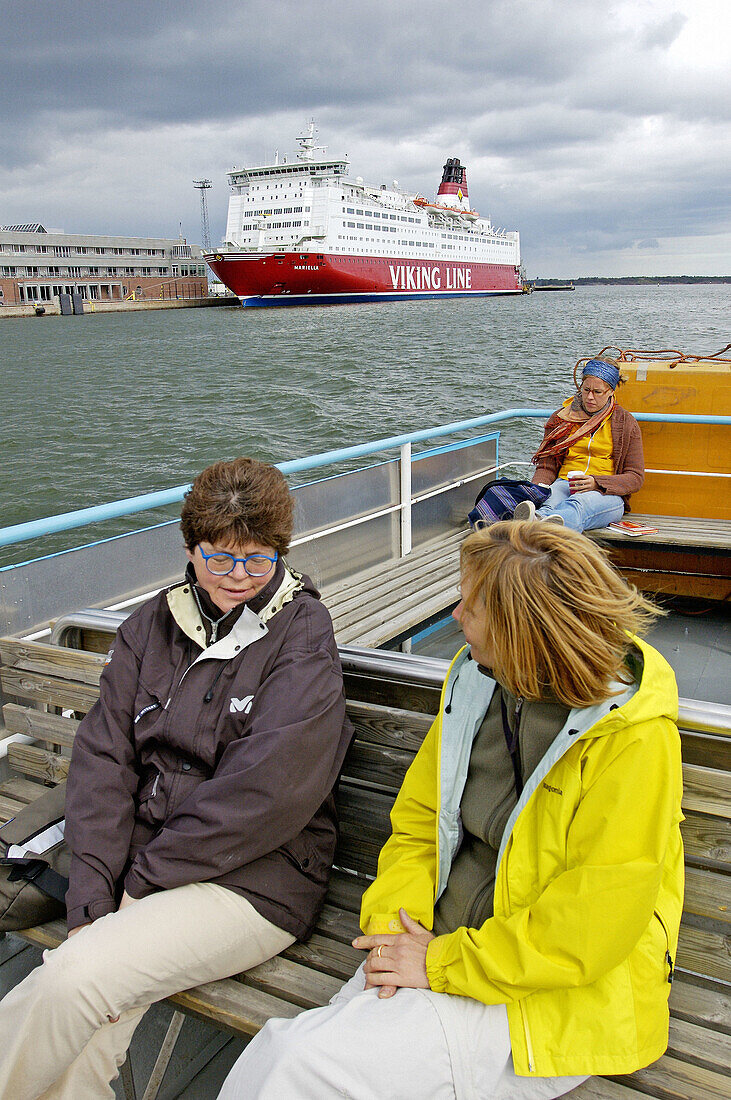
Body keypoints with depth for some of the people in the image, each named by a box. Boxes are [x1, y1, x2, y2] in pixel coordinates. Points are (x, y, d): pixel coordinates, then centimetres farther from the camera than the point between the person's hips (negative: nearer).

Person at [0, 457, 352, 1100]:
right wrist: (92, 898, -10)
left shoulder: (303, 637, -7)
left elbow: (263, 791, -16)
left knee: (74, 978, -21)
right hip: (144, 871, 4)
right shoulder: (153, 624, 8)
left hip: (255, 881, -4)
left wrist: (141, 877, -13)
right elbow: (104, 757, 1)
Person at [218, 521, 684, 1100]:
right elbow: (418, 821, 9)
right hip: (441, 943, 6)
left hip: (555, 995, -5)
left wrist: (442, 963, -16)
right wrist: (392, 928, -6)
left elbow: (591, 930, -19)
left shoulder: (634, 743, -19)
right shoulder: (475, 681, 2)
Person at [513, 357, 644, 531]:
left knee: (578, 504, -41)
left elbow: (636, 477, 6)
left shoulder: (625, 422, 10)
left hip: (607, 493, -2)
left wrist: (597, 483, -13)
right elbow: (547, 466, 17)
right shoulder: (561, 419, 17)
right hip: (564, 484, 2)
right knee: (547, 501, -38)